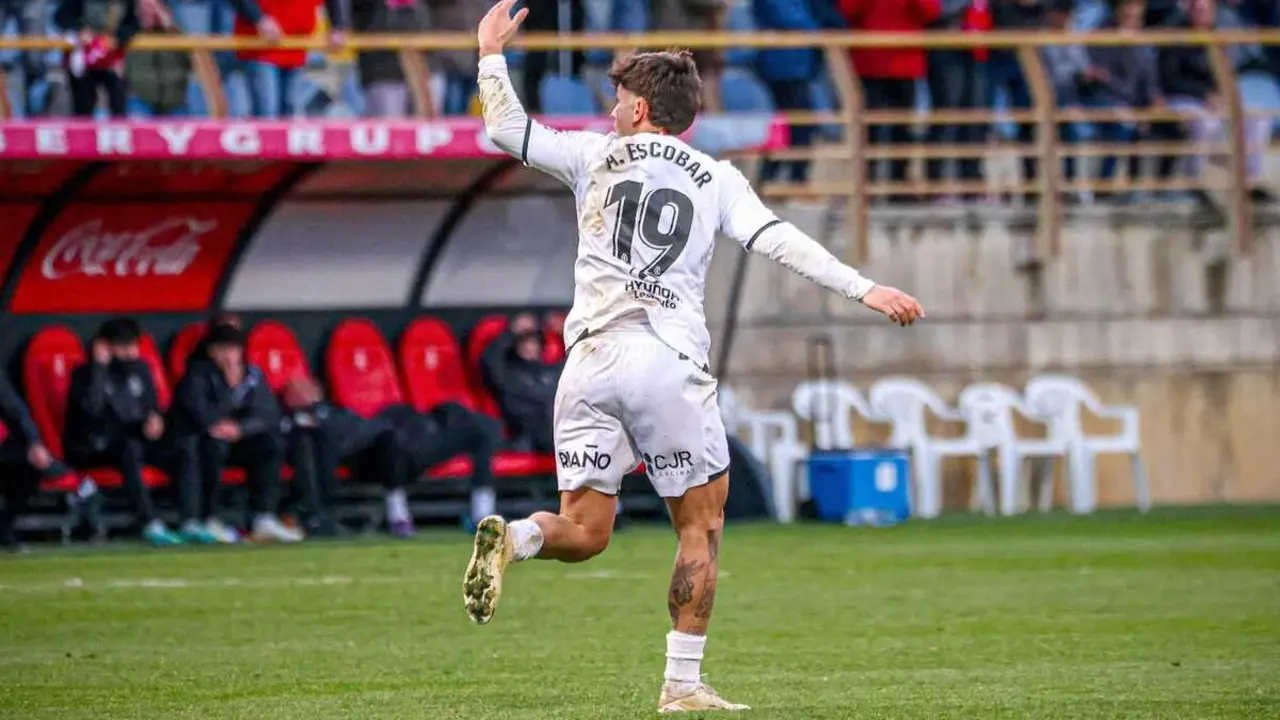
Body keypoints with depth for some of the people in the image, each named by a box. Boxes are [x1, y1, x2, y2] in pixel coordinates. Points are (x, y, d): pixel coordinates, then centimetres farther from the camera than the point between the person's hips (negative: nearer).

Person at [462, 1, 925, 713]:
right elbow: (780, 241, 1)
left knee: (585, 531, 7)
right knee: (700, 526, 11)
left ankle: (513, 536, -25)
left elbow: (506, 128, 13)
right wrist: (864, 288, -2)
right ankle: (683, 683, 6)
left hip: (592, 360, 1)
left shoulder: (597, 155, 13)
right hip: (672, 365, -1)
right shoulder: (716, 178, 12)